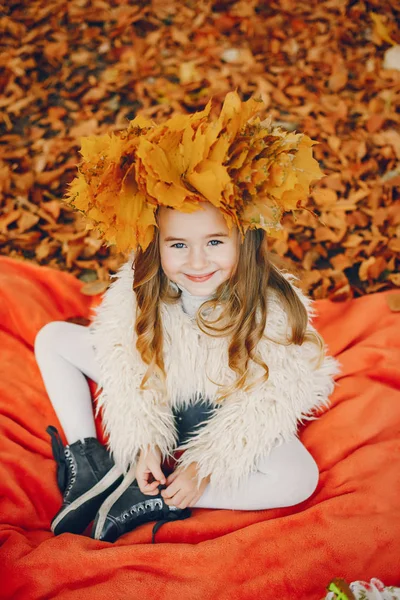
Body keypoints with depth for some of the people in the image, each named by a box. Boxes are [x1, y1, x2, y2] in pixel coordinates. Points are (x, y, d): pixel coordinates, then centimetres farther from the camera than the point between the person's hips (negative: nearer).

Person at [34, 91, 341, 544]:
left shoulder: (272, 310, -30)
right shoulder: (139, 285, -23)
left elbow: (263, 405, -21)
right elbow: (132, 365, -13)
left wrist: (205, 464, -21)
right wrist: (145, 442, -17)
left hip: (227, 414, -2)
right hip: (157, 395, 3)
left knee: (299, 477, -27)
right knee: (53, 339, -3)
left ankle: (148, 501, -19)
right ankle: (88, 462, -6)